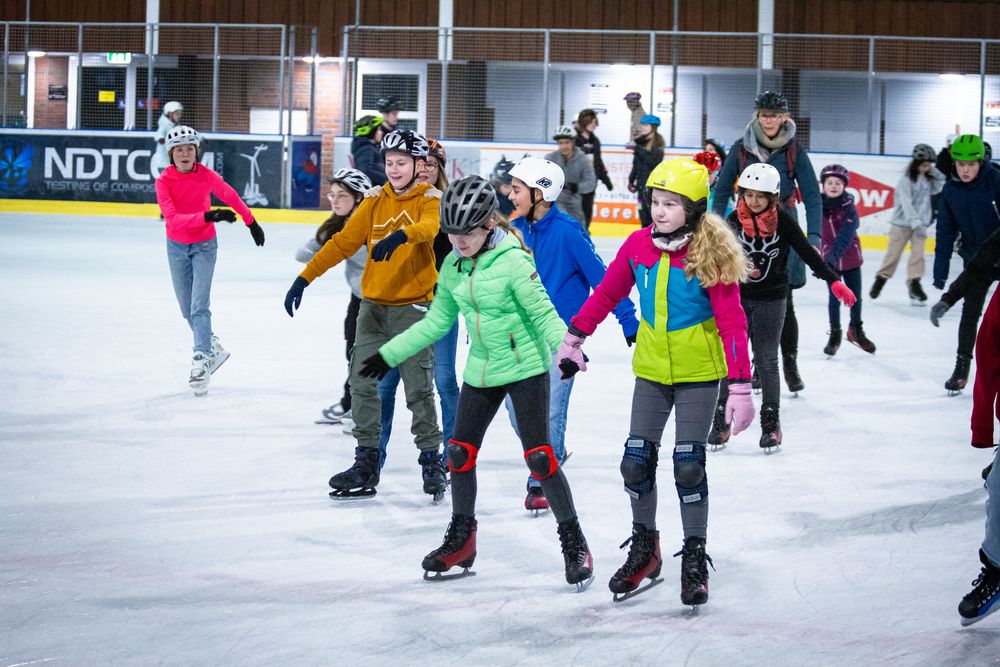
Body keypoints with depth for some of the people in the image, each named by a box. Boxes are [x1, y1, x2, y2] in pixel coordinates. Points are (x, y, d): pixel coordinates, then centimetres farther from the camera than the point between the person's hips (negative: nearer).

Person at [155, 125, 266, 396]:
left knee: (199, 306, -14)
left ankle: (201, 363, -17)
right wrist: (208, 216, -39)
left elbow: (231, 197, 5)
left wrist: (251, 223, 14)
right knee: (188, 309, 10)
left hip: (204, 245, -2)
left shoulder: (206, 176, -13)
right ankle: (213, 347, 31)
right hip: (177, 247, 2)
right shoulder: (164, 181, -15)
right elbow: (173, 218, -27)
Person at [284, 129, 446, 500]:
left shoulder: (430, 201, -4)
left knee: (418, 388, -3)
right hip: (373, 304, 5)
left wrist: (400, 236, -48)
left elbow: (430, 227, -27)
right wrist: (305, 278, 0)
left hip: (412, 305, -5)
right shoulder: (376, 202, 9)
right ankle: (366, 462, 10)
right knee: (362, 382, 2)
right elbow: (343, 243, 7)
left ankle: (431, 460, 10)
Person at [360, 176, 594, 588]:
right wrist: (389, 354, 16)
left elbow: (542, 312, -20)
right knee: (460, 451, 7)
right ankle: (461, 541, 24)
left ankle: (574, 543, 2)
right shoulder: (454, 266, 3)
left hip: (525, 366, -7)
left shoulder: (512, 260, -18)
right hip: (481, 370, 7)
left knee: (539, 456, -10)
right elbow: (438, 321, 13)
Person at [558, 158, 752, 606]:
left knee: (688, 465, -5)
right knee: (636, 461, 4)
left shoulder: (712, 255, -18)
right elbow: (607, 293, 9)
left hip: (699, 372, -4)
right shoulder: (639, 245, -6)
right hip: (651, 369, 4)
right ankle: (644, 548, 25)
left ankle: (695, 560, 11)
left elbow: (732, 323, -17)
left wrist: (741, 387, -21)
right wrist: (574, 338, 11)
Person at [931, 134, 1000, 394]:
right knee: (970, 313, 4)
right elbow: (946, 232, 2)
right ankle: (962, 367, 13)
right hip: (975, 260, 3)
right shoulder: (950, 191, -4)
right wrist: (940, 271, 0)